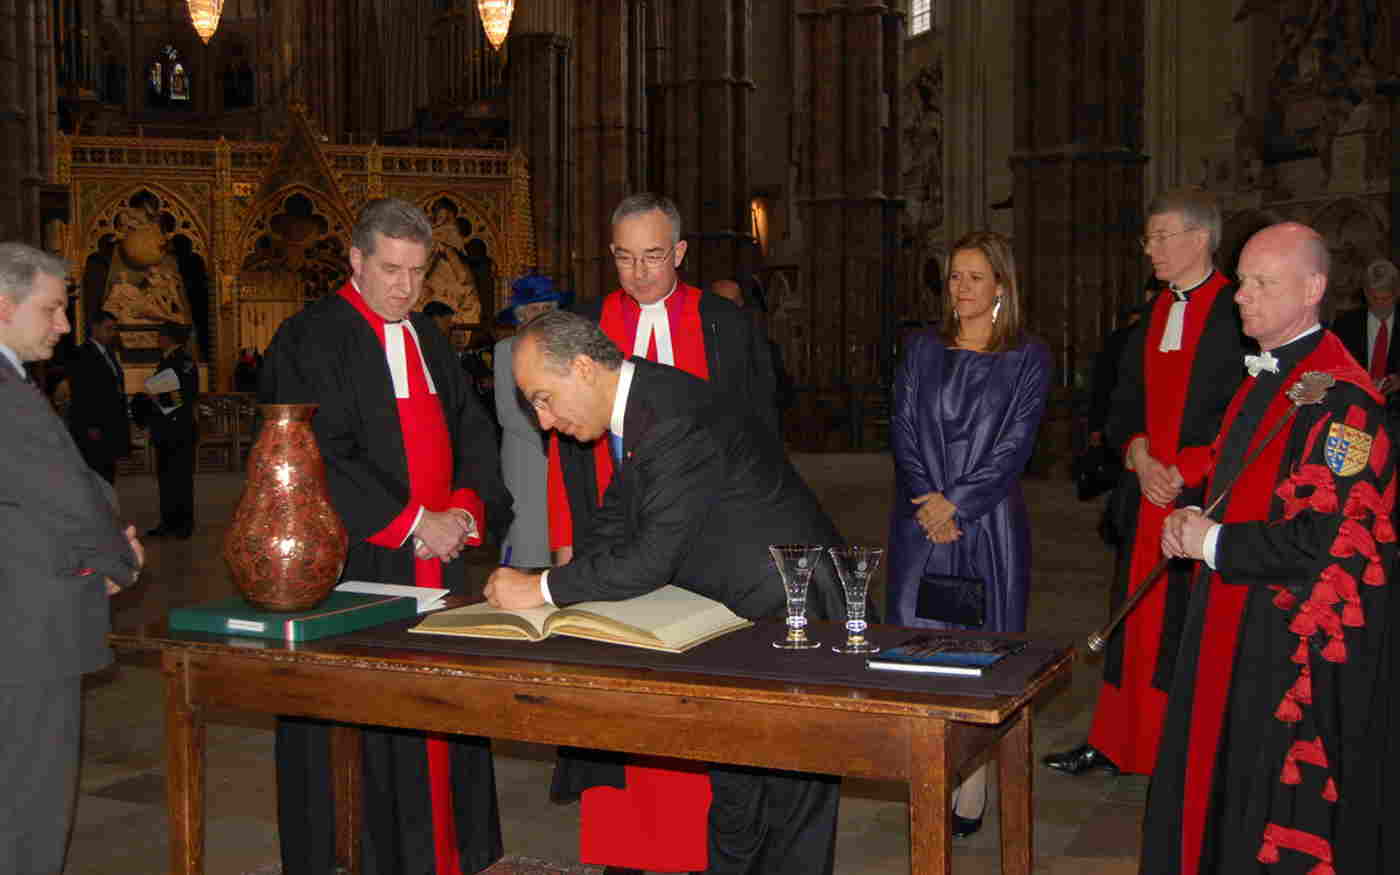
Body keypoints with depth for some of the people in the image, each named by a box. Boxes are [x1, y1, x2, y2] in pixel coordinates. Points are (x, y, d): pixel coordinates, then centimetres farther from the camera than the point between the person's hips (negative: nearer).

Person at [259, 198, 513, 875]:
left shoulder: (427, 337, 16)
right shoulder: (312, 339, -6)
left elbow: (471, 430, 15)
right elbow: (320, 458, -14)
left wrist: (466, 509, -4)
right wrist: (412, 525, -15)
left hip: (436, 561, 6)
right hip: (357, 564, -6)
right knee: (364, 734, -2)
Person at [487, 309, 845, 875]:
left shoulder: (677, 420, -27)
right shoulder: (634, 400, 4)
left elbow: (653, 558, -29)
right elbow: (618, 524, 10)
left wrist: (543, 589, -22)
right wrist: (553, 582, -6)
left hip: (790, 606, -9)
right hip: (736, 605, 10)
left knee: (789, 797, 0)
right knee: (732, 790, 17)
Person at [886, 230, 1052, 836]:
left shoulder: (1027, 357, 2)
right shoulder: (923, 350, 12)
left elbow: (1015, 444, -5)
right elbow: (903, 428, 5)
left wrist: (956, 503, -12)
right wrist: (928, 503, -8)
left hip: (989, 522, -2)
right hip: (922, 520, 3)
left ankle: (971, 797, 3)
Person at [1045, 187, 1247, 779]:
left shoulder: (1237, 314, -8)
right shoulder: (1152, 316, 13)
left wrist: (1181, 472, -13)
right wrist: (1138, 454, -3)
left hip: (1205, 496, -6)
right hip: (1146, 496, 6)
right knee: (1136, 624, 12)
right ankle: (1114, 745, 21)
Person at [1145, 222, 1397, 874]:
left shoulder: (1339, 400, -20)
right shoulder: (1263, 377, 11)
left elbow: (1329, 538, -25)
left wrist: (1214, 542, -14)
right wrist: (1192, 521, 3)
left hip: (1300, 645, -9)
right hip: (1239, 625, 9)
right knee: (1223, 791, 19)